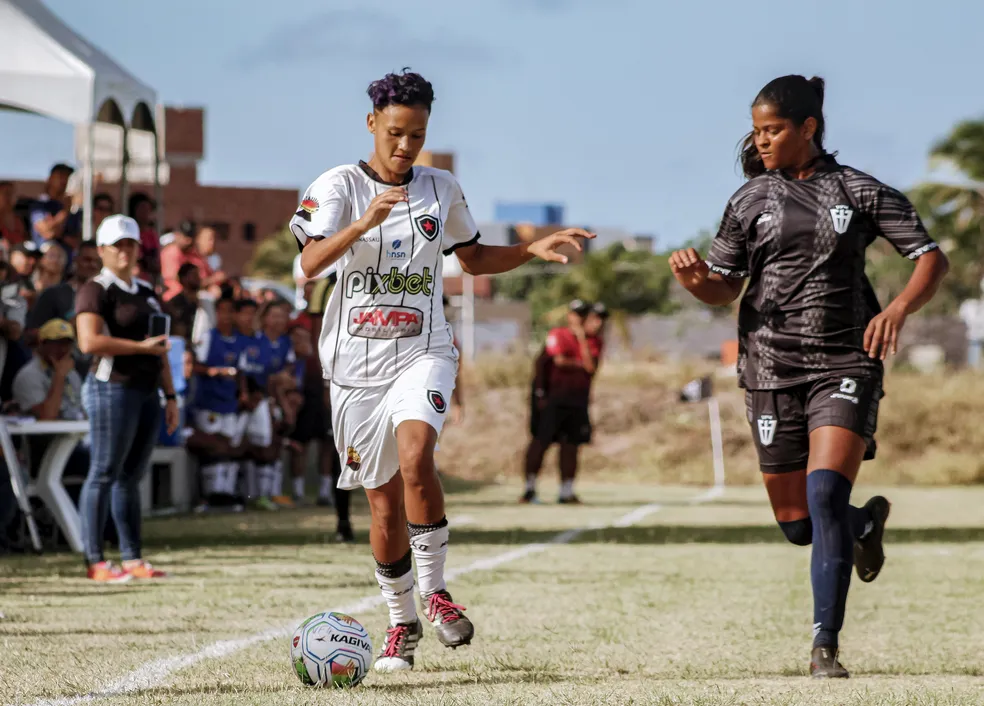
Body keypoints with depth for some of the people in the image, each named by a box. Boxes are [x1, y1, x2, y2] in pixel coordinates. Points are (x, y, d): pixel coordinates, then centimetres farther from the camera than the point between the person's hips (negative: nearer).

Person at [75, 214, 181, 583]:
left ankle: (132, 559, 12)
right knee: (105, 474, -7)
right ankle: (95, 561, -6)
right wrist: (141, 346, -18)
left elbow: (159, 350, 23)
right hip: (113, 389, -8)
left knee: (132, 476, 10)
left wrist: (170, 396, 18)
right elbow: (89, 342, -20)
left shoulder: (146, 292, 20)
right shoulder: (95, 291, -6)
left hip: (146, 391, 8)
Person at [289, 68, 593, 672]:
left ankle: (435, 590, -14)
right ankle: (402, 622, 24)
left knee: (415, 456, -29)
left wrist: (534, 250, 8)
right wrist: (364, 224, -34)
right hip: (357, 364, -1)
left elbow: (475, 258, 23)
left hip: (422, 355, 1)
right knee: (386, 508, 5)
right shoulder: (338, 186, -3)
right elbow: (311, 264, -19)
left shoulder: (442, 189, 7)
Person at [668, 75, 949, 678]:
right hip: (773, 367, 3)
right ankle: (866, 523, 43)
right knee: (797, 525, 7)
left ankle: (825, 646, -16)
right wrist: (694, 278, -14)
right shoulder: (750, 200, 7)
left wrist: (900, 308, -18)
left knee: (825, 495, -22)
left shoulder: (859, 192, 2)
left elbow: (932, 258, 2)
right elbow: (724, 288, 10)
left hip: (845, 362, -3)